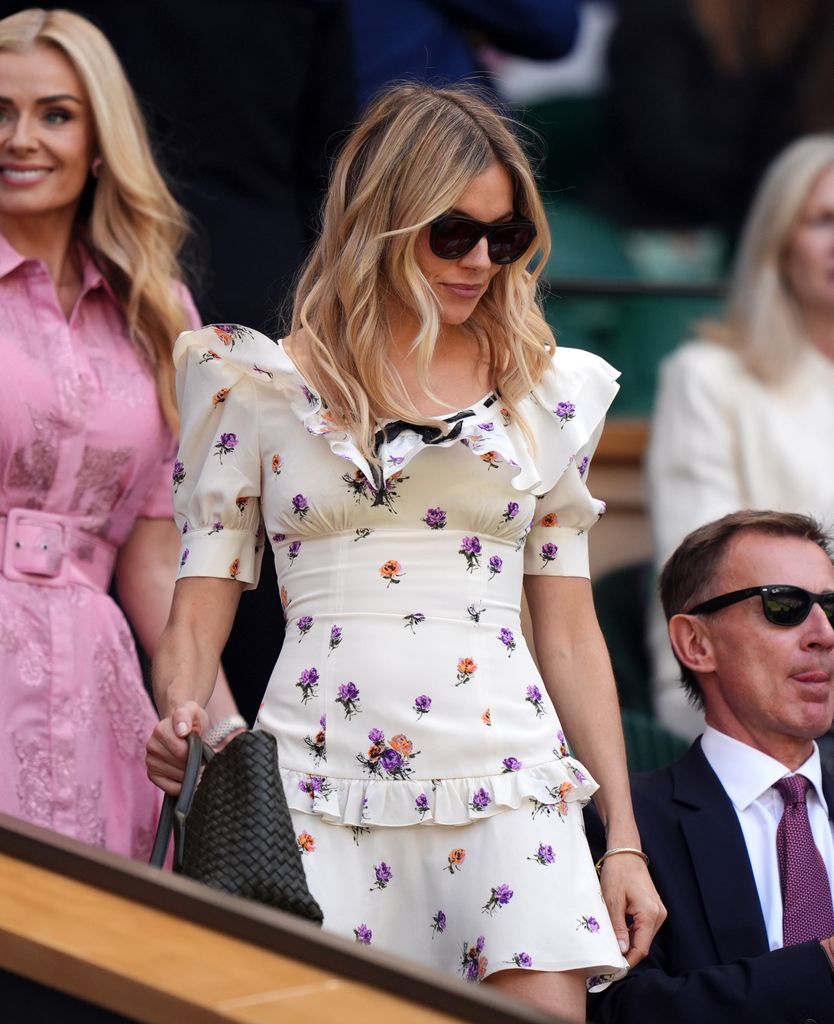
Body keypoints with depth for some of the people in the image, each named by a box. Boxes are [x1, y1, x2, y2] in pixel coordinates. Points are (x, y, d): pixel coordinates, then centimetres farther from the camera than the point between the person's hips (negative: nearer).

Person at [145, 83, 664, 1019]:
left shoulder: (547, 392, 13)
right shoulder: (265, 386, 7)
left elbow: (568, 629, 14)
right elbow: (201, 600, 6)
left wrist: (624, 839, 10)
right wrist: (180, 715, -16)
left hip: (504, 780, 1)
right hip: (320, 789, -1)